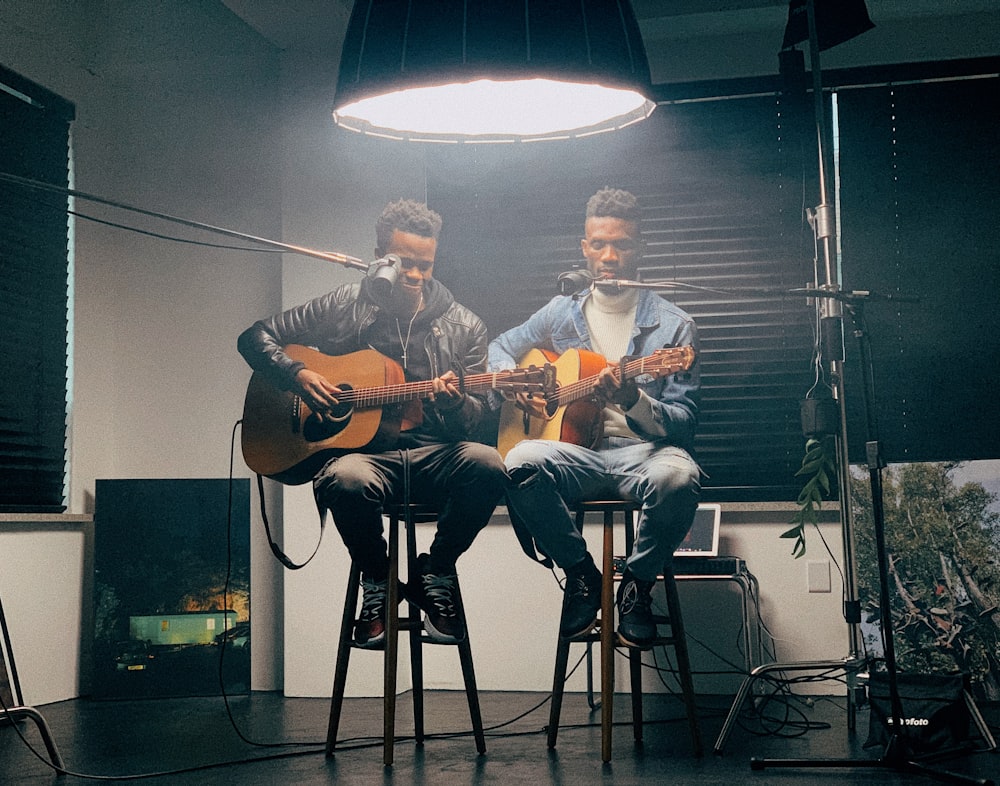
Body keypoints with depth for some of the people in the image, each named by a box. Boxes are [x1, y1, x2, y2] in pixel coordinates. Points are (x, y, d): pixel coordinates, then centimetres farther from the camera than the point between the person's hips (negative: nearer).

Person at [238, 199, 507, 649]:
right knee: (345, 480, -39)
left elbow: (476, 417, 7)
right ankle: (376, 580, -5)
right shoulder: (344, 308, 6)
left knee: (486, 465, -33)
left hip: (434, 455, 2)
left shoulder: (463, 326, 9)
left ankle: (435, 572, -5)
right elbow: (254, 338, 10)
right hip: (361, 449, -1)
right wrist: (298, 375, -9)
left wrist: (456, 403, -18)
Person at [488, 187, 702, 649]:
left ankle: (637, 584, -8)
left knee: (678, 476, -38)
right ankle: (580, 573, -7)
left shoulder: (674, 326, 2)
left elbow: (683, 422, -4)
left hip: (642, 452, -2)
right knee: (521, 462, -32)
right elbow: (501, 347, 27)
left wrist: (633, 401, -25)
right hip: (576, 451, 2)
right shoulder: (562, 313, 13)